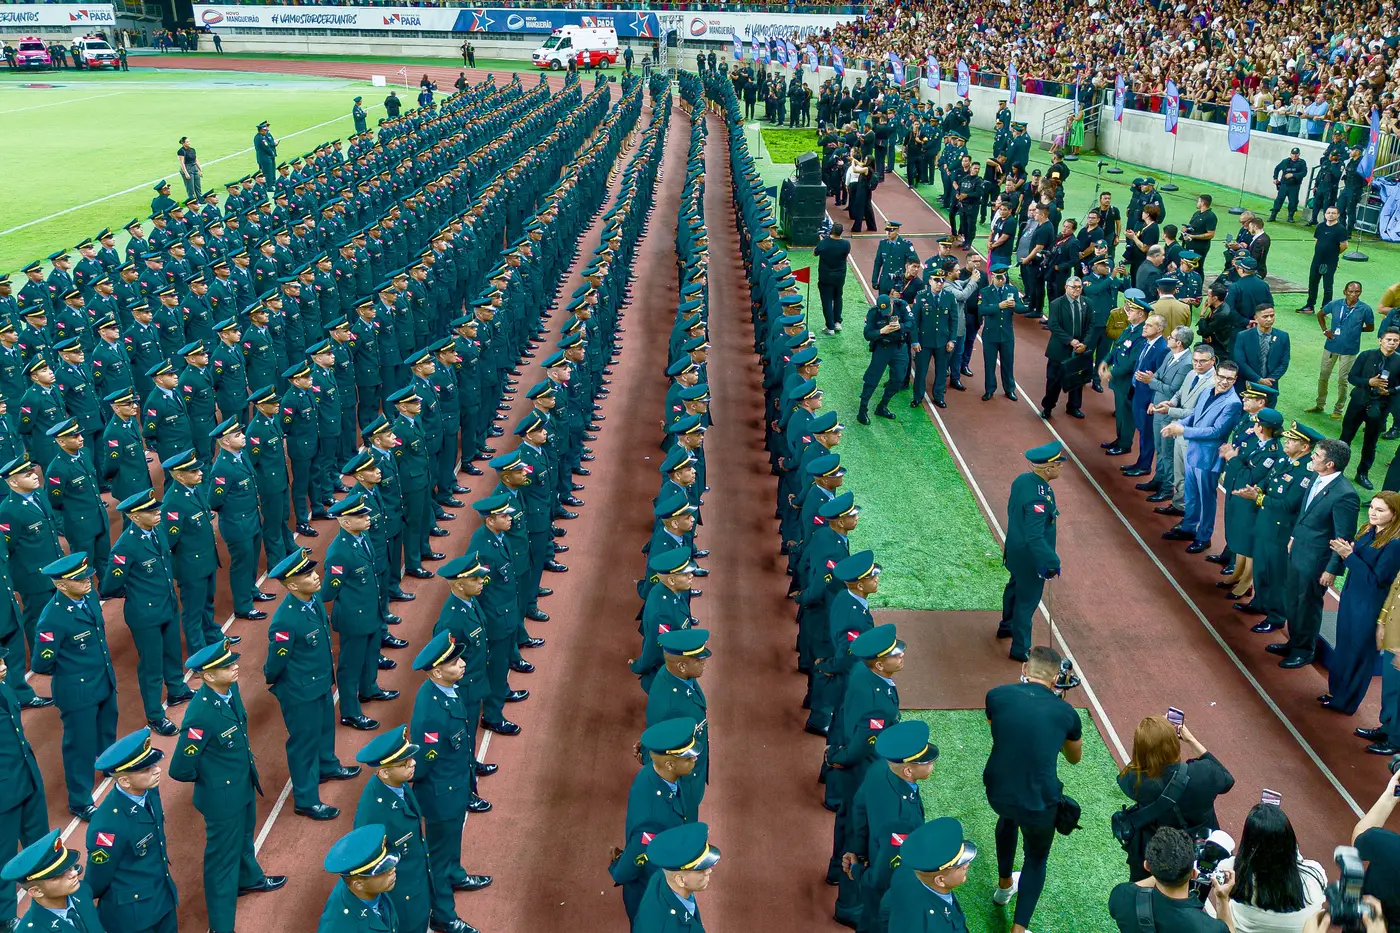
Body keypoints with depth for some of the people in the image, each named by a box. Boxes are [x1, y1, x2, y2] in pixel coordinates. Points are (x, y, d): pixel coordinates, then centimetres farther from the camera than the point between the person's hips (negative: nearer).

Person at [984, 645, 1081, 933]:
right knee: (1036, 859, 25)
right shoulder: (1066, 712, -6)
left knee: (1008, 817, 38)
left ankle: (1005, 884, 53)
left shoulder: (997, 696, -7)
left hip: (997, 792, 2)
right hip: (1040, 803, -2)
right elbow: (1075, 758, 14)